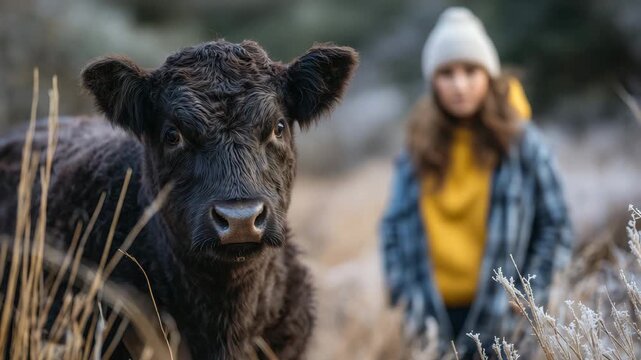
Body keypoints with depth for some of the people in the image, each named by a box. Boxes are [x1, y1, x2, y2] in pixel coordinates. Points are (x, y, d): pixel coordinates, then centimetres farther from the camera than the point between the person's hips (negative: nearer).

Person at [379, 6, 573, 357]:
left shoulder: (522, 142, -1)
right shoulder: (418, 148, 7)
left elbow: (555, 226, 2)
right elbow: (394, 229, 12)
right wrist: (408, 298, 3)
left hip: (502, 321, -3)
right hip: (436, 318, 3)